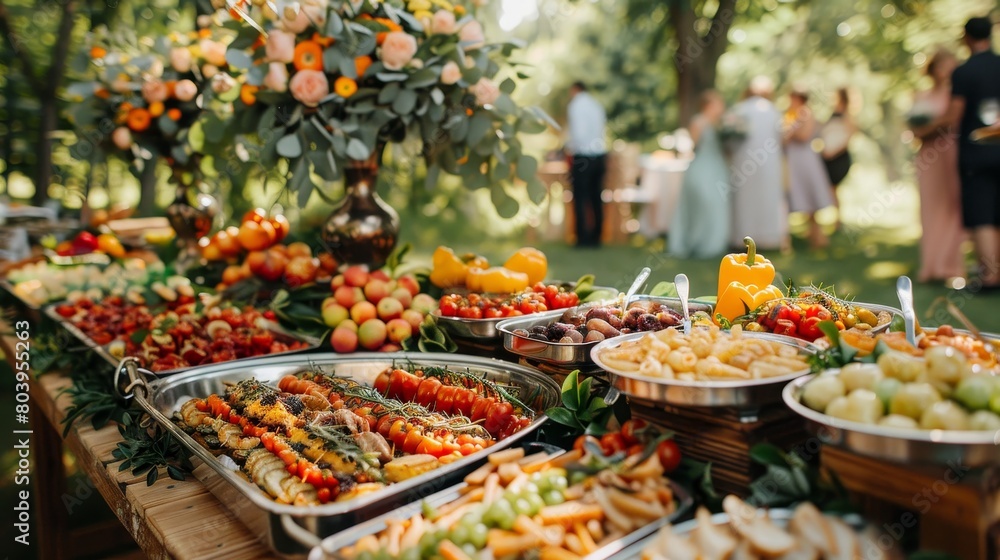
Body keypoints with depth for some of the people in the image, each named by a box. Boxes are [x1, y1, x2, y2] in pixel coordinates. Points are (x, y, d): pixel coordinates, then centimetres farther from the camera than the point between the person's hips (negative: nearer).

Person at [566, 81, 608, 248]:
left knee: (581, 198, -3)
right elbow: (601, 130, 11)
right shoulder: (597, 105, 14)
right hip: (600, 155, 7)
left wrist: (569, 147, -1)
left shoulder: (576, 105, -7)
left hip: (583, 157, -7)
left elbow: (579, 134, -17)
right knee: (596, 198, 8)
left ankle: (583, 238, -5)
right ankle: (595, 237, 12)